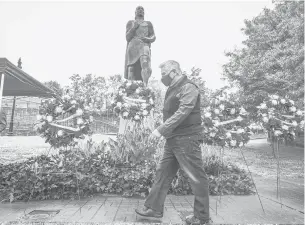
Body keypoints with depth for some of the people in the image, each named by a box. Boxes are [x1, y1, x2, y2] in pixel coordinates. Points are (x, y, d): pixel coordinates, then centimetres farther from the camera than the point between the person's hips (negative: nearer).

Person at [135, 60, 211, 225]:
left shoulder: (188, 88, -11)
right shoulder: (172, 89, 17)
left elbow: (182, 113, -24)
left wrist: (161, 130, -26)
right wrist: (165, 133, 11)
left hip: (186, 140, -9)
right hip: (172, 140, 9)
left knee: (197, 178, 2)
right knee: (163, 173, 12)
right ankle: (154, 208, 25)